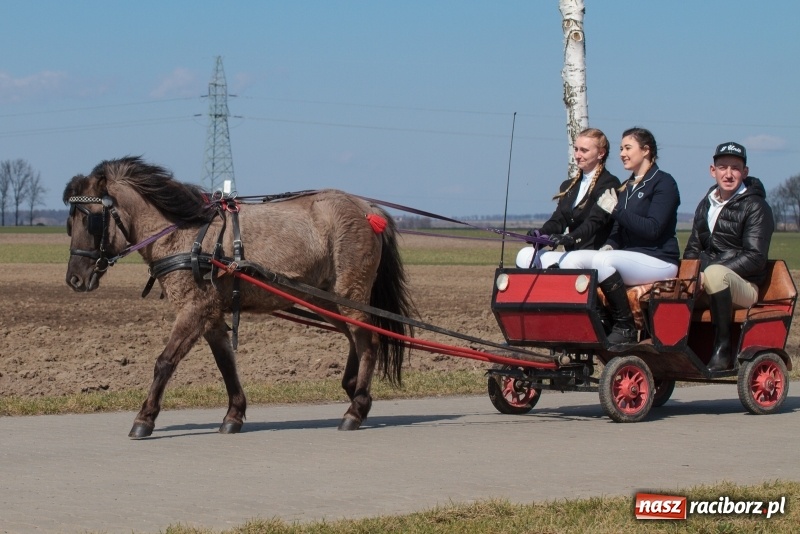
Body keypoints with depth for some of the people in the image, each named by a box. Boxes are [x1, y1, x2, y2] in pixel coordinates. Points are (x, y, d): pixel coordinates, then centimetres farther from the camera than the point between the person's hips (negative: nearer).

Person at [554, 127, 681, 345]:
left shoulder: (663, 182, -4)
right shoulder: (626, 186, 20)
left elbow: (652, 229, -16)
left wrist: (615, 210, -14)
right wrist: (609, 245, 2)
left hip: (658, 260, -8)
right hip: (629, 257, 8)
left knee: (602, 260, -34)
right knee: (570, 260, -14)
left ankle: (626, 327, -24)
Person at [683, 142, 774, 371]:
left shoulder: (755, 207, -4)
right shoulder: (706, 205, 16)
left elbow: (755, 258, -14)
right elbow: (693, 248, 20)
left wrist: (708, 272, -23)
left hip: (743, 286, -6)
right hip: (706, 285, 6)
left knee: (715, 274, -40)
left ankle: (723, 349, -32)